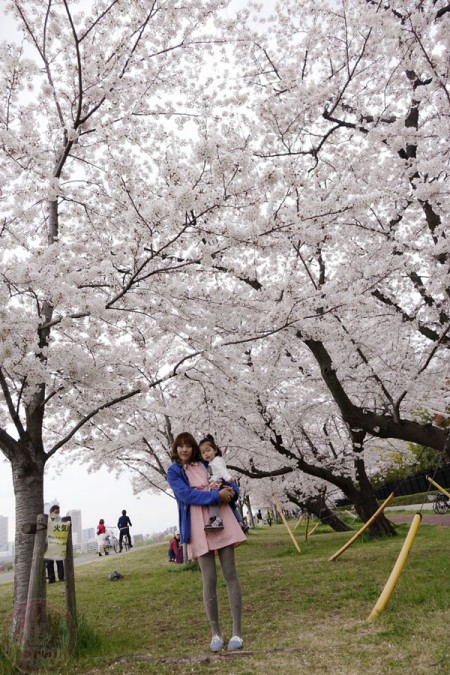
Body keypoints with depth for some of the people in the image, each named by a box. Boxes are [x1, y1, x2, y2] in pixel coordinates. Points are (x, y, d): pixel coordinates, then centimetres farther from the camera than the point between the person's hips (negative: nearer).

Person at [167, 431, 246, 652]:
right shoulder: (174, 471, 7)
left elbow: (230, 485, 21)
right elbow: (186, 495, -10)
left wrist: (230, 490, -4)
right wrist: (217, 495, -15)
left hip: (222, 518, 3)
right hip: (199, 525, -3)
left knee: (230, 575, -1)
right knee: (209, 580, -3)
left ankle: (237, 631, 6)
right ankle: (215, 633, 12)